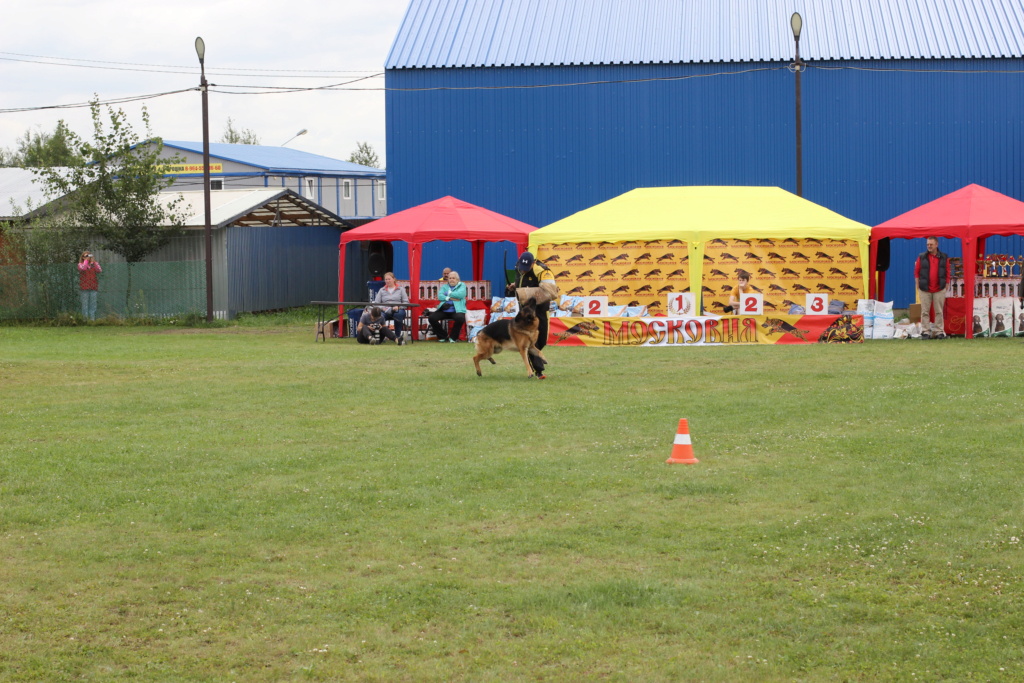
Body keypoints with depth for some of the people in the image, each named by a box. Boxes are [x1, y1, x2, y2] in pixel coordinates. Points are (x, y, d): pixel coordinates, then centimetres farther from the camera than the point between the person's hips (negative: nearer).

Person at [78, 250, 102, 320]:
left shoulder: (93, 265, 10)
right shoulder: (80, 265, 4)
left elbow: (100, 270, -7)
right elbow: (82, 268, -20)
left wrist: (94, 262, -10)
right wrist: (86, 260, -11)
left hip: (93, 288, 2)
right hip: (84, 288, -2)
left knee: (93, 304, 2)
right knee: (85, 304, -1)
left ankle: (92, 318, 4)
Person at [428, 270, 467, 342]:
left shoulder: (462, 285, 13)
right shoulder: (444, 286, 20)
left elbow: (461, 294, -8)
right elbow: (439, 296, 2)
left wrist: (449, 294, -1)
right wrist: (450, 298, -12)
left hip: (457, 310, -3)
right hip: (443, 310, 3)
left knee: (460, 318, -37)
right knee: (431, 317, -20)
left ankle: (453, 337, -12)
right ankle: (443, 336, -1)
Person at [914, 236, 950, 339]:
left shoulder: (944, 258, 6)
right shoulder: (922, 257, 4)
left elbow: (947, 273, 9)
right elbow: (916, 272, 6)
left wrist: (946, 286, 4)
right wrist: (918, 286, 0)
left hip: (939, 290, 0)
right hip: (925, 290, 0)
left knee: (939, 312, 2)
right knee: (925, 312, 0)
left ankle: (939, 332, 6)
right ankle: (925, 332, 4)